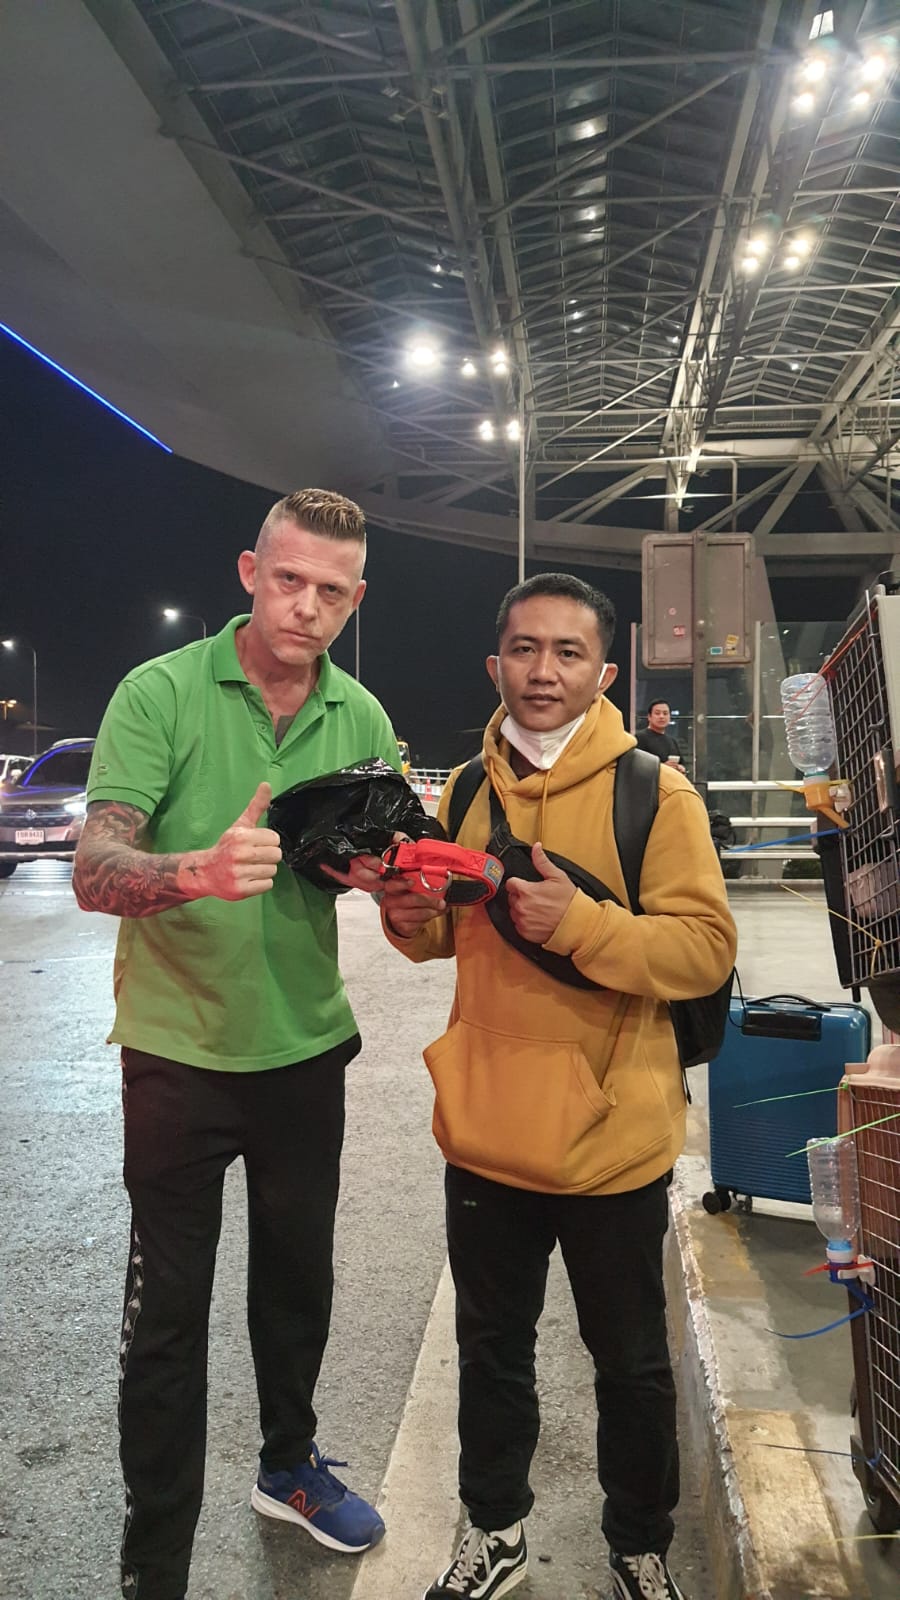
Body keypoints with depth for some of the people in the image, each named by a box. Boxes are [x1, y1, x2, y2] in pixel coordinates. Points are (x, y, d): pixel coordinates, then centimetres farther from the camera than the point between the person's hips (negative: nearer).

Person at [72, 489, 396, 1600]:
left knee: (298, 1276, 21)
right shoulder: (161, 694, -13)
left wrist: (379, 866, -16)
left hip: (307, 1047, 4)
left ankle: (289, 1466, 46)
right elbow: (93, 873, -22)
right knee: (166, 1310, 8)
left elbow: (385, 862, 8)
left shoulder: (362, 717, 0)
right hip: (178, 1050, -4)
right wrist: (199, 870, -42)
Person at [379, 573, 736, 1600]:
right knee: (491, 1349, 22)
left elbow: (707, 948, -17)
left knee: (631, 1362, 18)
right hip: (485, 1130, 4)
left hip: (610, 1139, -3)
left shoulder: (655, 793, -12)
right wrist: (414, 921, -7)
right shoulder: (467, 787, 3)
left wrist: (581, 921, -30)